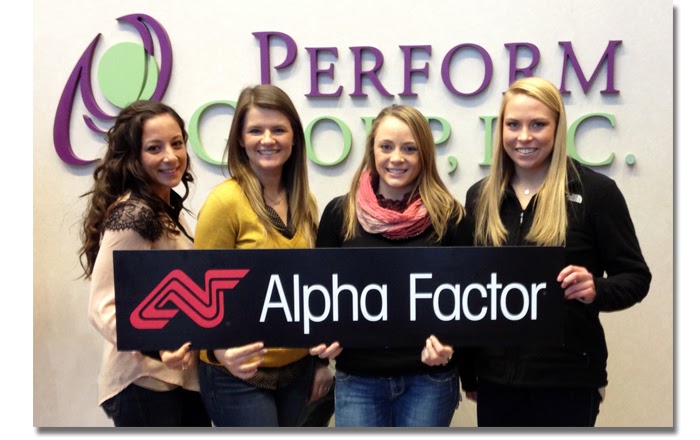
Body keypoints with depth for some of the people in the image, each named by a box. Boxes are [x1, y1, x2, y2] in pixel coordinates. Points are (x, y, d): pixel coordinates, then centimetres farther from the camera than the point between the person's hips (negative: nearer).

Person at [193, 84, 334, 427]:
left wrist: (321, 360, 12)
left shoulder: (304, 203, 4)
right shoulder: (225, 201, -14)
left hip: (298, 368, 6)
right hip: (239, 375, -5)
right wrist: (220, 347, -30)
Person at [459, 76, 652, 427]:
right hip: (496, 376, 4)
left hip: (567, 377, -4)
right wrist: (467, 372, 11)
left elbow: (635, 277, -3)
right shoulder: (480, 196, 6)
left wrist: (596, 290, -24)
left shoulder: (595, 191, -7)